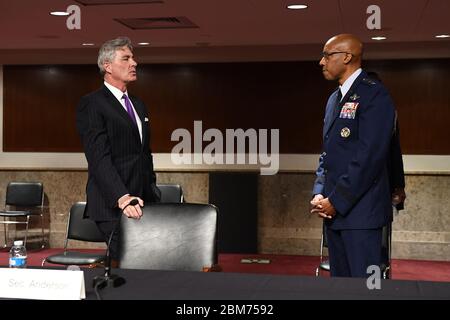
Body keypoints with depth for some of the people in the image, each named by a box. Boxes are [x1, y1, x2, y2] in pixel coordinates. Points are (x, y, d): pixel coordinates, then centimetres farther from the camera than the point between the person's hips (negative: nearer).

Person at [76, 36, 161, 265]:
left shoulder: (138, 105, 20)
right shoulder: (91, 104, -5)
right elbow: (99, 158, -16)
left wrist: (153, 193, 16)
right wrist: (122, 198, -26)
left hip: (142, 203, 7)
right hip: (112, 206, -7)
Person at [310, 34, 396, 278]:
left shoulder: (374, 95, -10)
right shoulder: (334, 99, 17)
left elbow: (370, 156, -18)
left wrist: (336, 200, -16)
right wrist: (319, 194, 5)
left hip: (360, 211, -8)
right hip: (334, 210, 8)